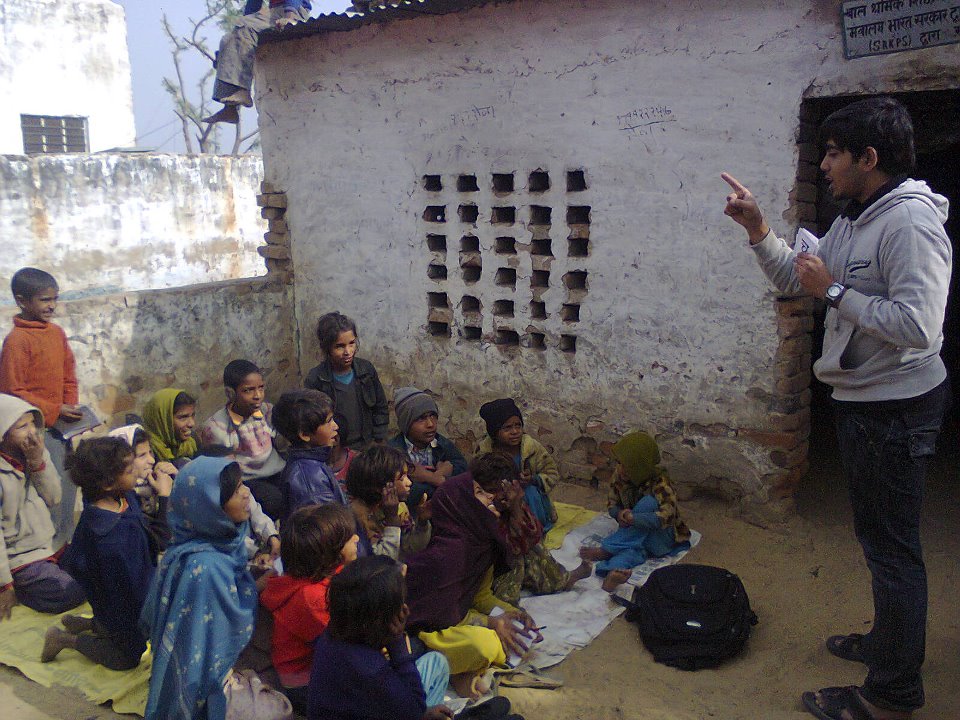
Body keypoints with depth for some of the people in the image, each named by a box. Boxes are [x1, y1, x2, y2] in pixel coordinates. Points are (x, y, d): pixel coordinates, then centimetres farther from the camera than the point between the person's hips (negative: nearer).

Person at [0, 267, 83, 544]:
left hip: (61, 426, 7)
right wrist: (55, 411, -17)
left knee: (68, 487, 16)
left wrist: (71, 408, 3)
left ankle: (65, 541, 32)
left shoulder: (57, 332, 6)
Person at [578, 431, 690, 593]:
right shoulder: (619, 479, -5)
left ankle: (605, 550, -33)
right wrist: (619, 514, -19)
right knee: (632, 549, -35)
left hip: (662, 540, -3)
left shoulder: (660, 484, -21)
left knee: (648, 502, -32)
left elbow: (667, 516, -34)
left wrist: (632, 518, -39)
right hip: (636, 536, 3)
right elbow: (611, 503, 6)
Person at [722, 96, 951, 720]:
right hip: (862, 399, 10)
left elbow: (917, 326, -30)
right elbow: (793, 279, 19)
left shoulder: (911, 222, -21)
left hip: (896, 407, -10)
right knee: (878, 535, 23)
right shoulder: (853, 220, 11)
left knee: (892, 545, 0)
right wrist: (758, 228, 5)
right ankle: (888, 641, 43)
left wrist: (834, 291, -22)